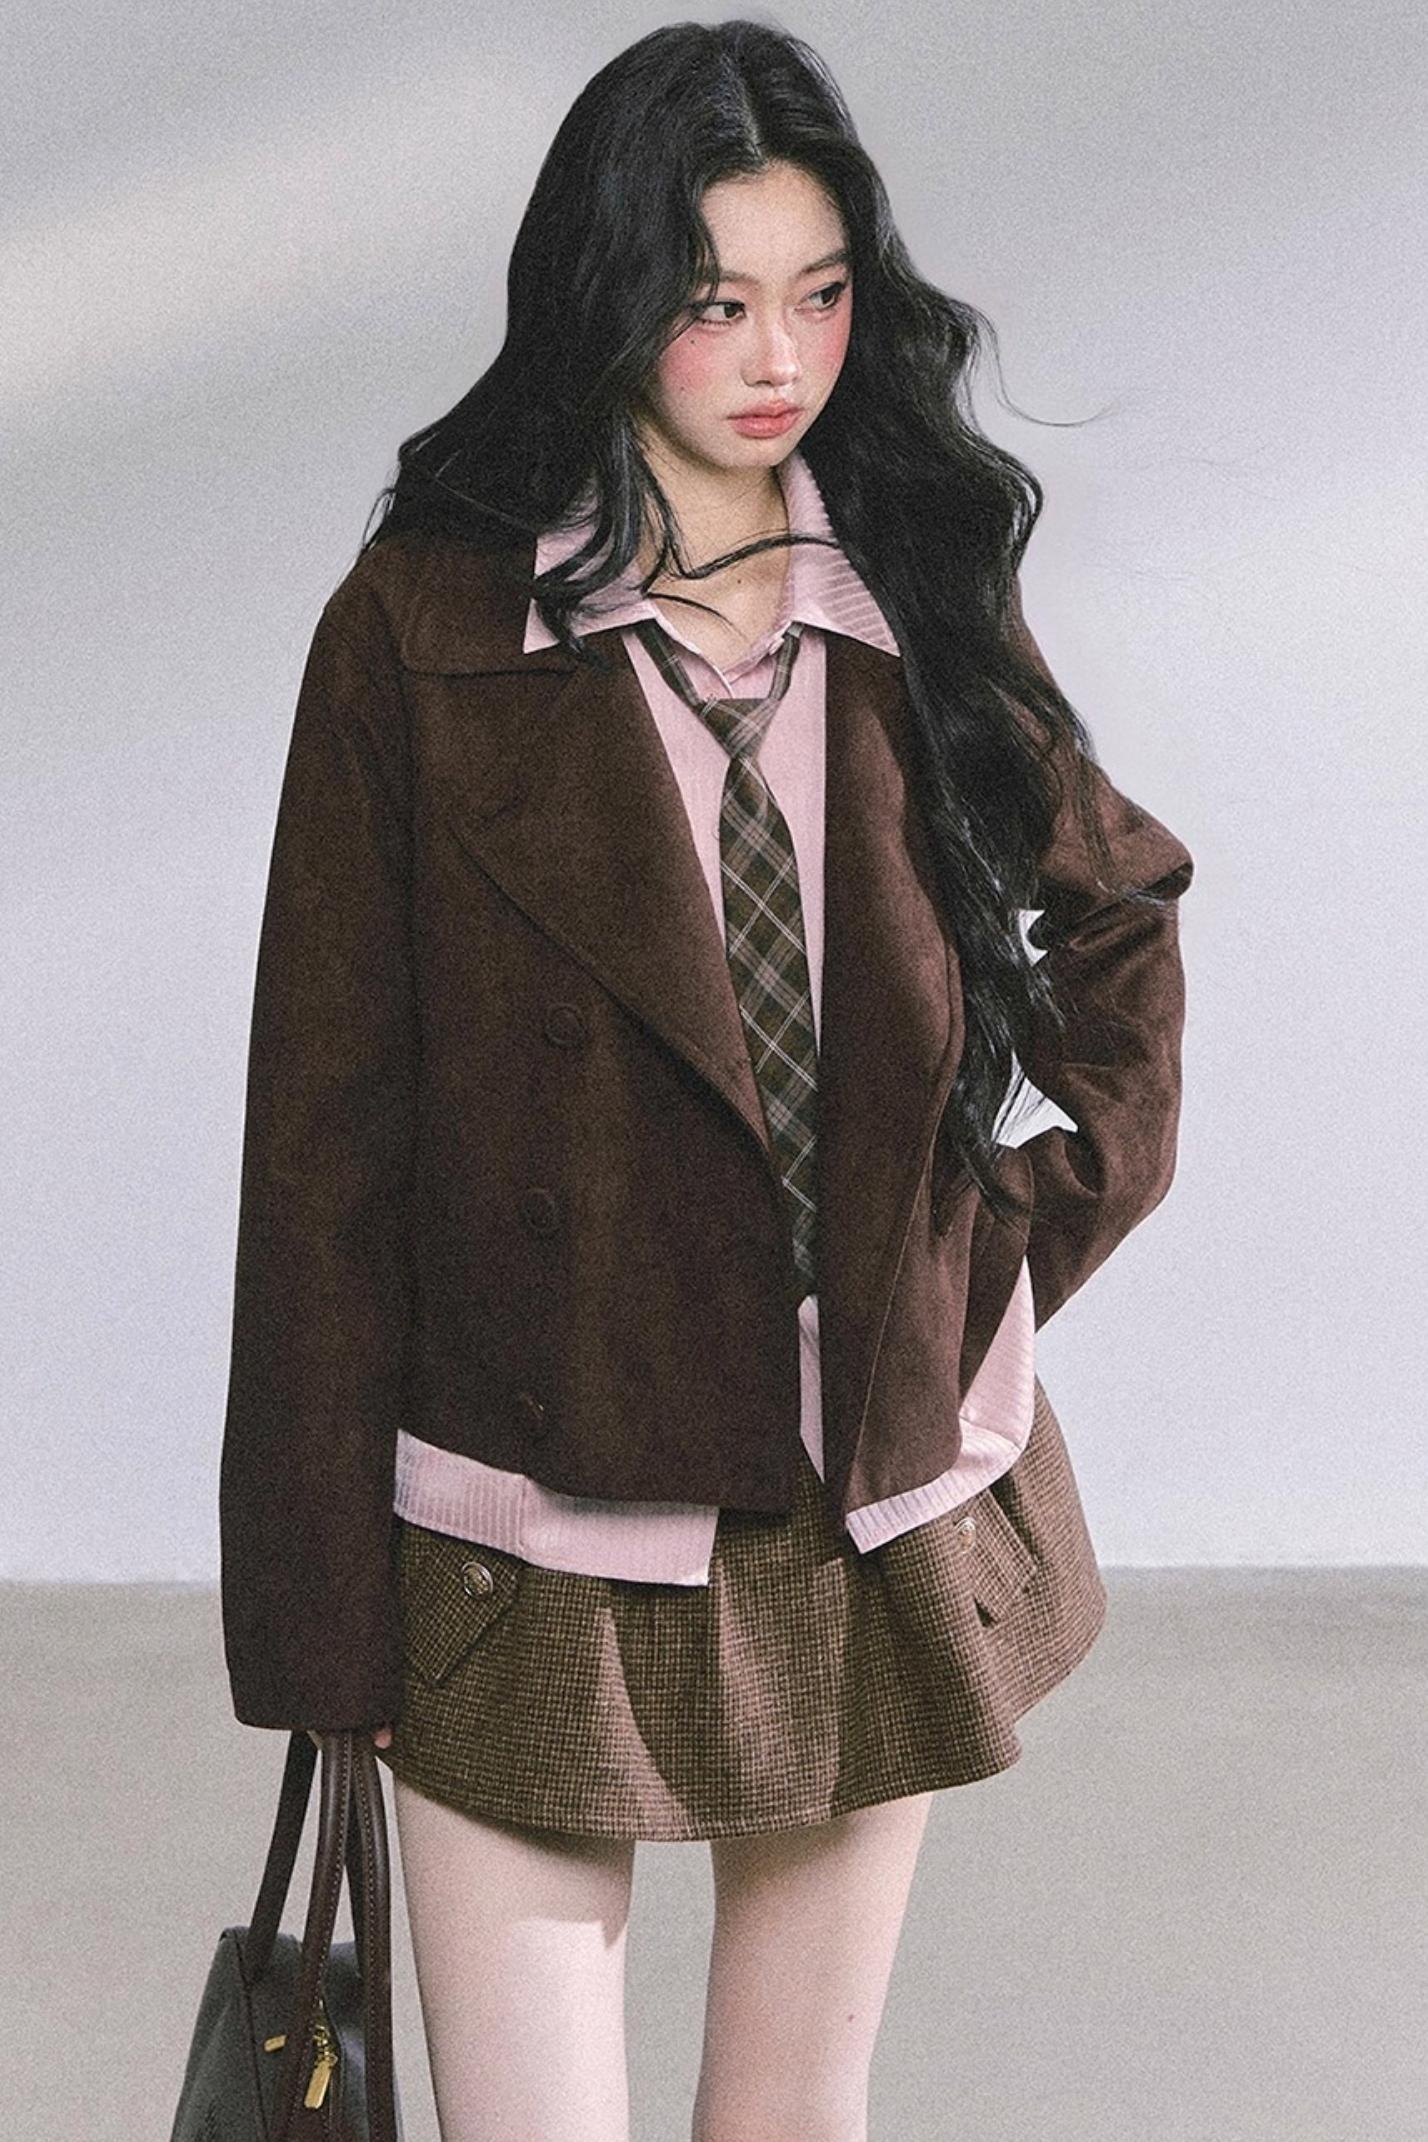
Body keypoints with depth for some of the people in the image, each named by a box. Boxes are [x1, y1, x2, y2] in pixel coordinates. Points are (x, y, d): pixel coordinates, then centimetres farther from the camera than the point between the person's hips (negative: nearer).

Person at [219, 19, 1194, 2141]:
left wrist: (1066, 1204, 9)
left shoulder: (924, 610, 5)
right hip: (538, 1545, -3)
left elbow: (1125, 912, 22)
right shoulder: (423, 627, -6)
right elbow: (326, 1113, -6)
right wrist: (324, 1591, -8)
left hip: (884, 1530, 4)